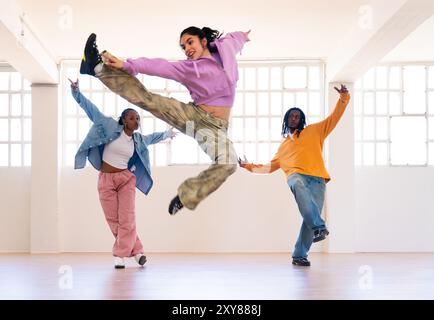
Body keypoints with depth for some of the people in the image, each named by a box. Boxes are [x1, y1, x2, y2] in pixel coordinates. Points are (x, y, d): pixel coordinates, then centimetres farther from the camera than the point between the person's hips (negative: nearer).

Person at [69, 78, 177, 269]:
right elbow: (91, 110, -6)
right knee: (114, 221, 1)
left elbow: (153, 137, 29)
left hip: (126, 179, 2)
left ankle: (120, 255, 4)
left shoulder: (138, 139, 6)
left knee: (126, 219, -8)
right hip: (105, 180, -2)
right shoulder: (111, 127, -5)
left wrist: (167, 133, 46)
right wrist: (76, 92, -14)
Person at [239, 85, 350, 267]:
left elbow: (334, 118, 14)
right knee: (300, 187, -38)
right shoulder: (284, 145, 32)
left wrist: (343, 99, 1)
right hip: (296, 176, 1)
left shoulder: (313, 131, 22)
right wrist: (250, 166, 40)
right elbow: (271, 166, 41)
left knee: (311, 217, -13)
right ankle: (319, 227, -47)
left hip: (317, 180, -1)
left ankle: (299, 255, -4)